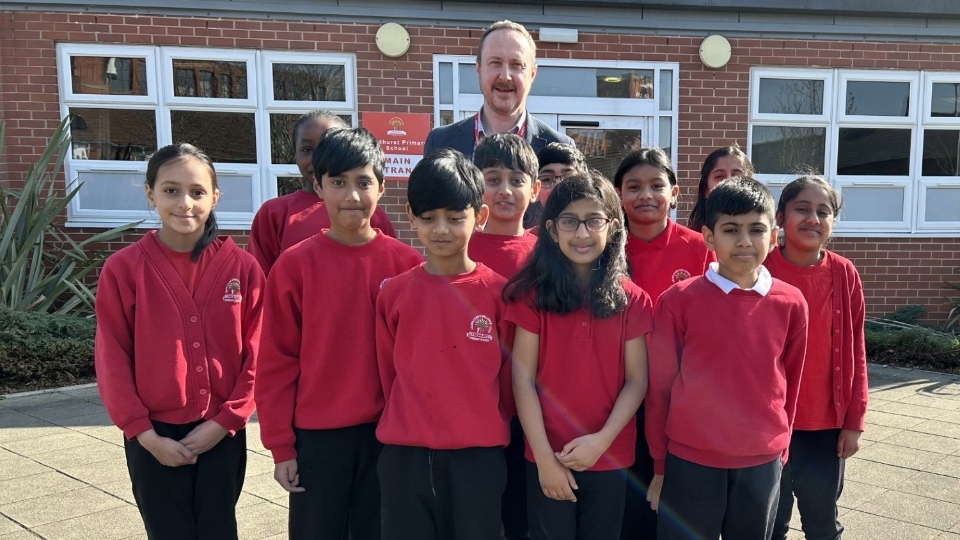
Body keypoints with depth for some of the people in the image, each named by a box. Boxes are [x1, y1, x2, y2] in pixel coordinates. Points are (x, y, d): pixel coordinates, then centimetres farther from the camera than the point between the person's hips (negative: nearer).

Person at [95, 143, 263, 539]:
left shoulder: (242, 267, -4)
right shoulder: (123, 268, -6)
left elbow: (256, 355, -3)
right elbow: (113, 361, -4)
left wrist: (224, 421, -8)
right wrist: (144, 434, -8)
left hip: (223, 435, 1)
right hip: (156, 439, 0)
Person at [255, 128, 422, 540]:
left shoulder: (406, 263, -3)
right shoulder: (295, 265, -6)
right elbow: (276, 361, -4)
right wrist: (281, 445, -3)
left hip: (387, 432, 1)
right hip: (317, 435, -1)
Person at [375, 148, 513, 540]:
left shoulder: (498, 291, -5)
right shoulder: (394, 293, 0)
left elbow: (509, 373, 2)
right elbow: (388, 372, 8)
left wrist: (488, 430, 10)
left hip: (477, 456, -1)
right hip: (405, 455, 2)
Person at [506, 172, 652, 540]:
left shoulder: (632, 300, 0)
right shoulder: (533, 294, -5)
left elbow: (637, 381, -1)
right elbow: (523, 379, -7)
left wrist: (602, 440, -13)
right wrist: (545, 457, -10)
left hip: (611, 458, 2)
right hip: (548, 458, -1)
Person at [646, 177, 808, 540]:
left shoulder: (791, 304, -1)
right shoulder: (679, 300, -9)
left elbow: (791, 383, 9)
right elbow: (660, 386, -3)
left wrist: (780, 449, 13)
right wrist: (659, 464, 2)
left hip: (763, 463, 3)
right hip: (690, 460, -2)